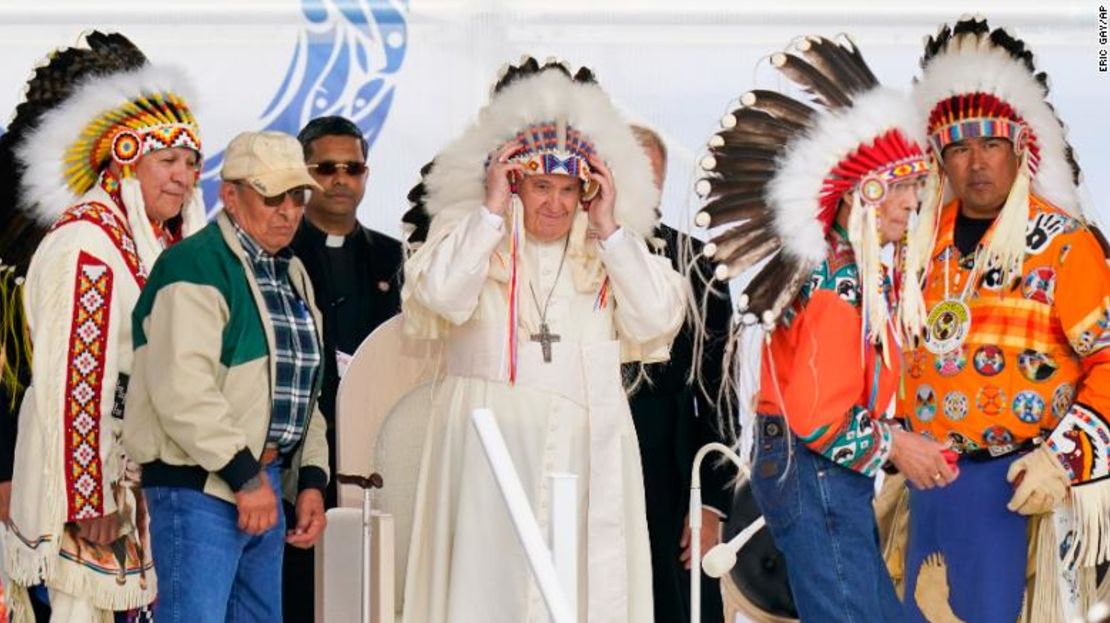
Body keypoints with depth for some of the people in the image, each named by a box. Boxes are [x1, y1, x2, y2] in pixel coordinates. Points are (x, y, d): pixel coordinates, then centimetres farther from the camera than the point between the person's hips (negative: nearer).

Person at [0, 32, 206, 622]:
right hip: (85, 469, -8)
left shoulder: (157, 243, 13)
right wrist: (90, 496, -20)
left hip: (134, 467, 8)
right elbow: (74, 378, -19)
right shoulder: (85, 242, -14)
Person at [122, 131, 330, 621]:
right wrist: (244, 475, -21)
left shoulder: (291, 273, 18)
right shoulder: (196, 267, -12)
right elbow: (183, 390, -23)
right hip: (200, 486, -9)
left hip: (265, 481, 9)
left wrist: (311, 479, 12)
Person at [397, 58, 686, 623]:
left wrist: (609, 230, -4)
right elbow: (439, 295, -12)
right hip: (490, 441, -2)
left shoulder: (612, 247, 13)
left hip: (586, 447, 2)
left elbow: (657, 320, -1)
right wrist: (493, 212, -9)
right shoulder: (471, 232, 7)